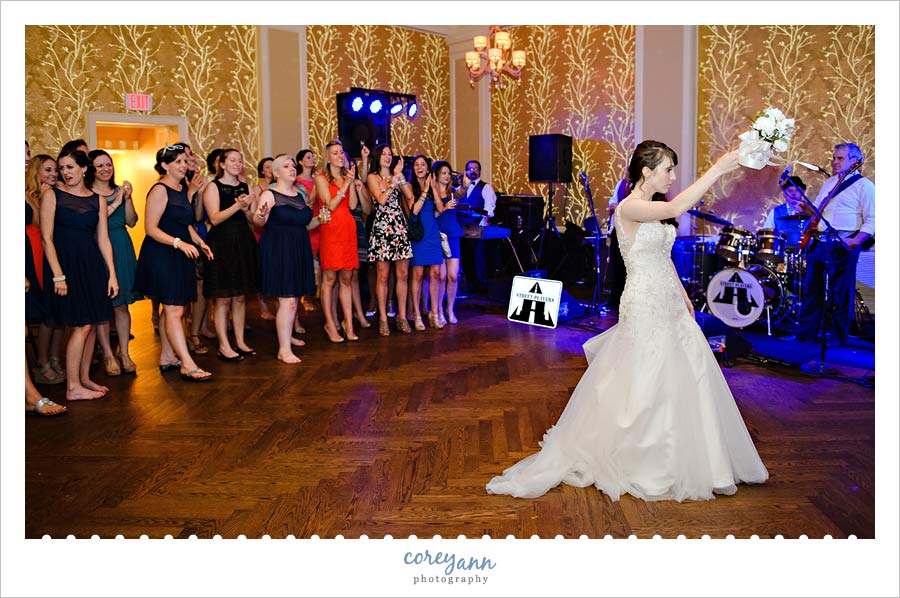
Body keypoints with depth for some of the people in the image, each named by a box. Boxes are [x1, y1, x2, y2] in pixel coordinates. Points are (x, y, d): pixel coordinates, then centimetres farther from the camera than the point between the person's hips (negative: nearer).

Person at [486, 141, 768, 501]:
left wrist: (683, 296, 19)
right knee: (643, 386, -1)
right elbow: (678, 207, -33)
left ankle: (674, 461, 27)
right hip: (645, 308, -9)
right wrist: (718, 169, -31)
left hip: (669, 306, 9)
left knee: (686, 378, 13)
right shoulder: (629, 208, -16)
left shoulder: (653, 209, 12)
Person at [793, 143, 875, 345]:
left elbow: (872, 220, -9)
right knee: (812, 290, 9)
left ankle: (838, 340, 8)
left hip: (842, 246, -7)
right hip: (818, 243, 7)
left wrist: (856, 241, -20)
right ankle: (805, 333, 17)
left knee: (841, 294, -1)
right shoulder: (829, 183, 19)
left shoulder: (863, 186, -3)